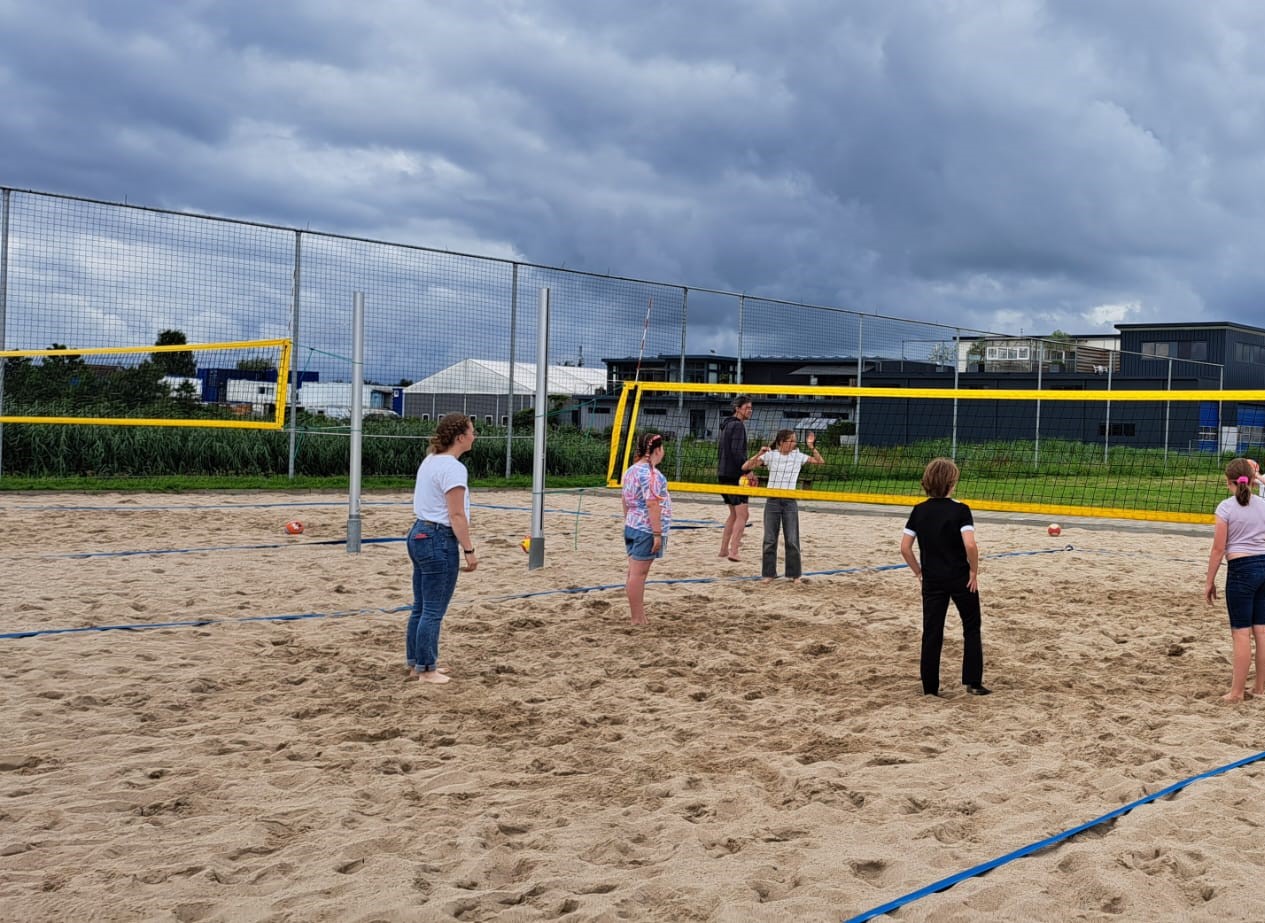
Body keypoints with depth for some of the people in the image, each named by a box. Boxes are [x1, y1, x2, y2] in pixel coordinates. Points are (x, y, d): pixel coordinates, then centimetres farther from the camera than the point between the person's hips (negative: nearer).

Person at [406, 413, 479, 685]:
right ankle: (426, 670, 6)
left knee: (421, 607, 16)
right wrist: (469, 550, -15)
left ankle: (416, 663, 23)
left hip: (419, 533, 10)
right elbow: (456, 515, -19)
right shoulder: (453, 468, -17)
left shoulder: (429, 461, 12)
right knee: (433, 611, -1)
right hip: (440, 540, -10)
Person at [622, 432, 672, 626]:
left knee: (634, 572, 11)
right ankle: (638, 620, -3)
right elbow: (652, 504, -22)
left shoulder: (631, 470, 13)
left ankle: (638, 616, 18)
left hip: (632, 527, 9)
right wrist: (657, 533, -22)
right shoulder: (650, 472, -16)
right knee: (638, 573, -7)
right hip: (646, 529, -9)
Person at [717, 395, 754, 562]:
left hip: (723, 474, 10)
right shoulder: (738, 425, -12)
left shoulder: (727, 425, 18)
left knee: (734, 514, 17)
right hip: (734, 475, -10)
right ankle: (733, 552, -20)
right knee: (743, 514, -11)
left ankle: (723, 550, 16)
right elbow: (736, 451, -22)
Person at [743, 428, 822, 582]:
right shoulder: (770, 455, -3)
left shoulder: (798, 456, 2)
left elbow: (820, 462, 5)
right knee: (769, 540, 3)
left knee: (792, 540, 1)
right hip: (772, 501, -1)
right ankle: (769, 574, 12)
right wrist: (759, 454, -20)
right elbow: (745, 467, -7)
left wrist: (812, 447, -8)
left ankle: (795, 574, 11)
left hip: (790, 501, 1)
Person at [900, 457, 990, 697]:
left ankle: (930, 687, 11)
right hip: (961, 578, -3)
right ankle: (973, 682, 13)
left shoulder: (919, 511, 0)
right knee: (971, 629, 14)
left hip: (932, 580, 3)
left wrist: (919, 572, 8)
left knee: (931, 632, 8)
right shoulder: (960, 510, -12)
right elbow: (970, 545, -24)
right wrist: (974, 571, -10)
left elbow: (905, 548, -2)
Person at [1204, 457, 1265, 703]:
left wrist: (1209, 582, -1)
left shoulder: (1226, 507, -9)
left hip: (1241, 569, -5)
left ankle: (1237, 691, 4)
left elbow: (1218, 549, -9)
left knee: (1241, 632, -1)